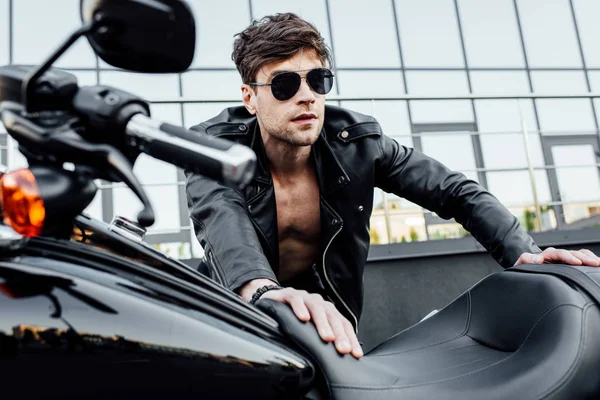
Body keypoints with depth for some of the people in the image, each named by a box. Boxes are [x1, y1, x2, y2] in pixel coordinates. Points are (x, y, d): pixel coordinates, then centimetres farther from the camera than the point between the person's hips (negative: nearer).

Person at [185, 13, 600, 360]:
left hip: (330, 320, 1)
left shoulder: (356, 141, -12)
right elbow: (221, 221, -38)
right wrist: (264, 291, -59)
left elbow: (456, 191, -11)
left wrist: (523, 253, -28)